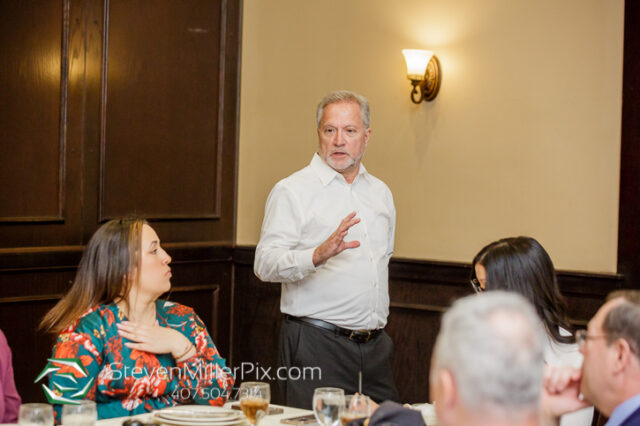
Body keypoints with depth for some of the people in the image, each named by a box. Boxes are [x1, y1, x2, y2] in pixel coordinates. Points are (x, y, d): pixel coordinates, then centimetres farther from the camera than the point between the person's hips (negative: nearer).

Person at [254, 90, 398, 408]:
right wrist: (318, 255, -31)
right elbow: (265, 264, -15)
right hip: (315, 346, -6)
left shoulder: (380, 193, 16)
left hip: (374, 345, 6)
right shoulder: (292, 190, -4)